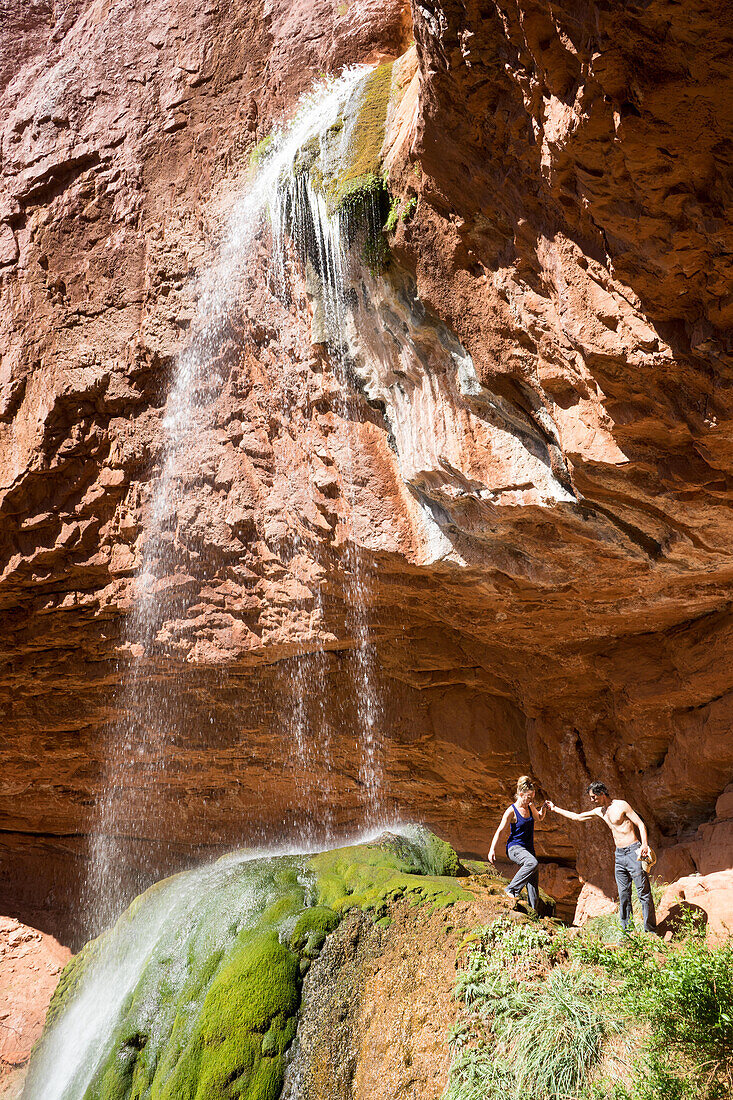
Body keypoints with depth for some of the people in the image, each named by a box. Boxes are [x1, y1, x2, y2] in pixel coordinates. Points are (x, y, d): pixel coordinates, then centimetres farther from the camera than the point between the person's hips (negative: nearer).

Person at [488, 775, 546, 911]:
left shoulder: (529, 808, 6)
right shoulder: (511, 811, -13)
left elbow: (540, 817, 28)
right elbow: (499, 831, -10)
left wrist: (543, 808, 7)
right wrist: (492, 850, -14)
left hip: (528, 848, 7)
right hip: (514, 847, -7)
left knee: (534, 882, -2)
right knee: (533, 863, -34)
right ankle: (512, 889, -22)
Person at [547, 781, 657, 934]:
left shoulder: (621, 805, -7)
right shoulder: (599, 811, 13)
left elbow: (641, 825, -9)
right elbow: (576, 817, 22)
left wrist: (645, 844, -23)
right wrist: (555, 809, 23)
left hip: (633, 851, -7)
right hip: (619, 855, 7)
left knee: (644, 893, -5)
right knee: (623, 894, 6)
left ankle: (650, 931, 0)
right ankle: (626, 929, 12)